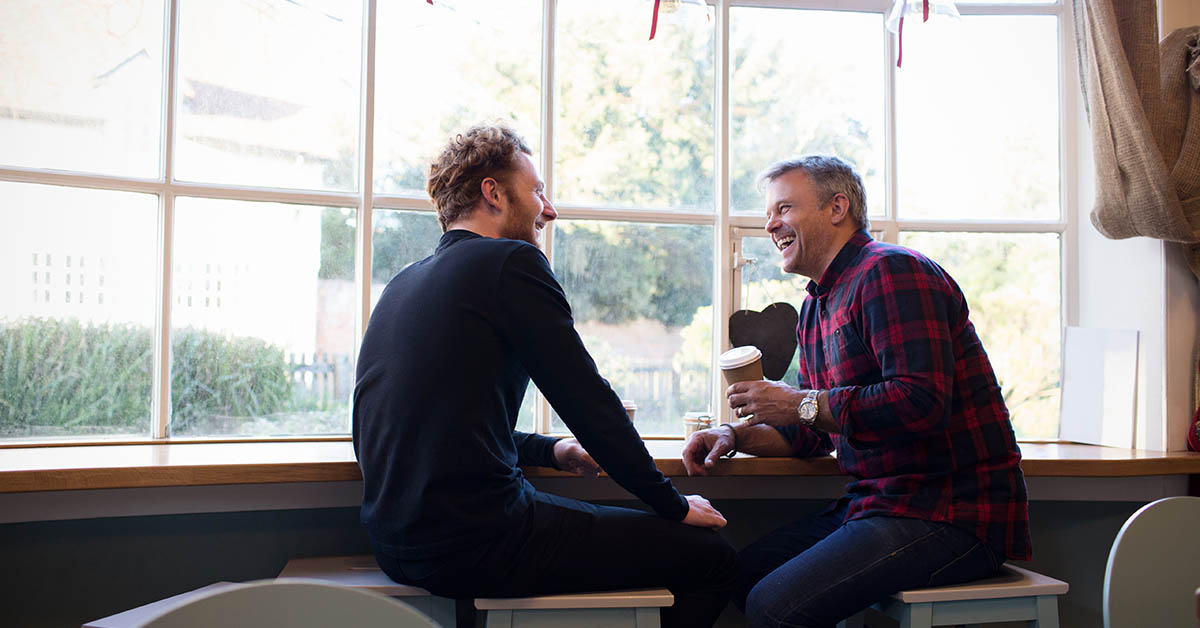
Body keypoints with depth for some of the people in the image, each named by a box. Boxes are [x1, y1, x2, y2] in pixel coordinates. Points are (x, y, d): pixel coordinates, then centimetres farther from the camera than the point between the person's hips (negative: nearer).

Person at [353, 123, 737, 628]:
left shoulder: (404, 283, 16)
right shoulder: (511, 261, -9)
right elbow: (589, 401, -10)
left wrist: (550, 450, 21)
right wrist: (675, 505, 1)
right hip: (471, 542, -10)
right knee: (712, 555, -1)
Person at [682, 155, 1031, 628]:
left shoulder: (891, 272, -13)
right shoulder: (816, 308, 17)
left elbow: (922, 402, -25)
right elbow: (813, 433, 22)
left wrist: (802, 404, -18)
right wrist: (736, 436, 5)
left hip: (952, 513, -10)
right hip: (882, 501, 10)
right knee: (744, 572, 7)